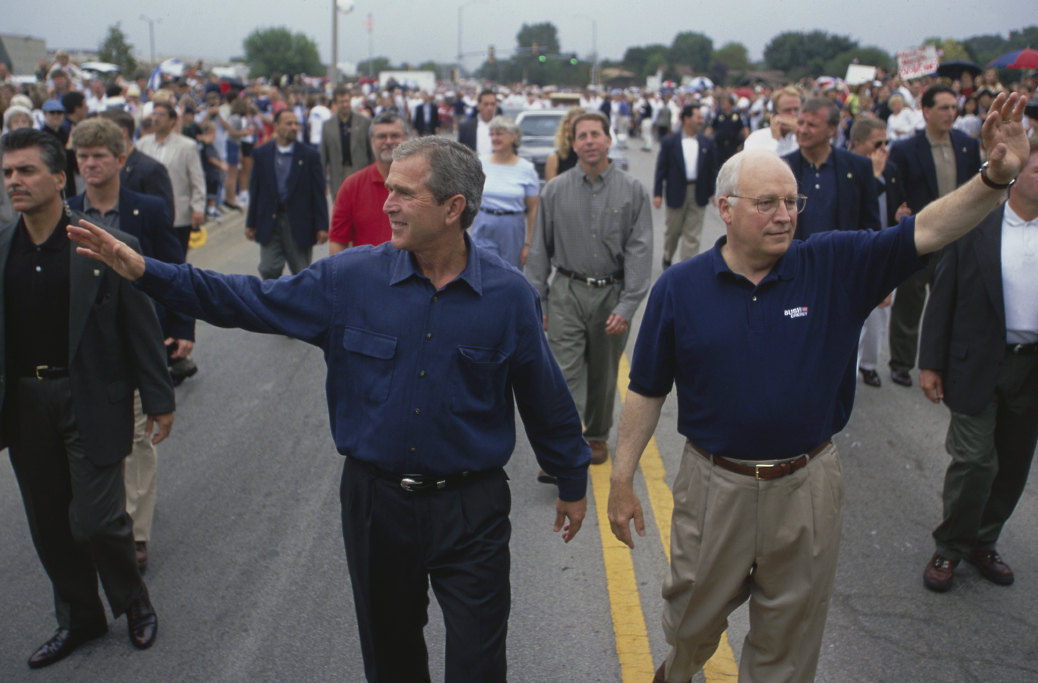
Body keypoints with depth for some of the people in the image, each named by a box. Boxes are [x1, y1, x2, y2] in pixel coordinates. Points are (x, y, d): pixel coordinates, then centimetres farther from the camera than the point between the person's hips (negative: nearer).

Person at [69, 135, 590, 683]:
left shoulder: (508, 295, -9)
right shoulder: (350, 278, -5)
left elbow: (544, 397, 0)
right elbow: (248, 301, 0)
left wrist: (572, 483, 9)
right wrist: (143, 270, -8)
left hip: (471, 508, -2)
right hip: (375, 498, 3)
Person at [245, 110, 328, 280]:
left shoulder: (310, 155, 0)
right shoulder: (261, 154, 5)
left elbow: (318, 193, -1)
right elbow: (255, 190, 8)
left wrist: (322, 226, -6)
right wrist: (250, 223, 7)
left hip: (299, 223, -1)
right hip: (269, 222, 1)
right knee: (268, 271, -1)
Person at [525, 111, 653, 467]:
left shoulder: (633, 191, -2)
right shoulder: (555, 190, 1)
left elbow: (639, 251, -6)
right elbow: (540, 250, 5)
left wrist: (626, 306, -14)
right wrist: (535, 301, 1)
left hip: (612, 295, 0)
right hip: (567, 294, 0)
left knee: (603, 376, 14)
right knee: (564, 374, -8)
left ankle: (597, 436, 34)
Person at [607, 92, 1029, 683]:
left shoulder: (836, 267, -6)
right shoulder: (680, 288, -7)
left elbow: (925, 232, -15)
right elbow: (647, 391, -2)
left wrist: (997, 176, -31)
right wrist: (622, 479, -1)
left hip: (808, 489, 0)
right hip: (714, 484, 0)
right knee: (694, 618, 21)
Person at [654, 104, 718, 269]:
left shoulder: (707, 143, 6)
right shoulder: (669, 142, -2)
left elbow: (713, 169, 8)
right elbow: (661, 169, -2)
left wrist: (714, 192, 1)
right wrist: (657, 193, -7)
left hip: (699, 194, 2)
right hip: (676, 193, -2)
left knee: (693, 235, 1)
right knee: (673, 230, 12)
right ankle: (667, 259, 36)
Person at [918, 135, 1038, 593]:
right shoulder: (974, 226, -5)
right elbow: (942, 297, -2)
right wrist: (930, 363, -4)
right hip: (979, 363, -3)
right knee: (974, 460, -3)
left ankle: (982, 542, 31)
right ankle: (950, 547, 17)